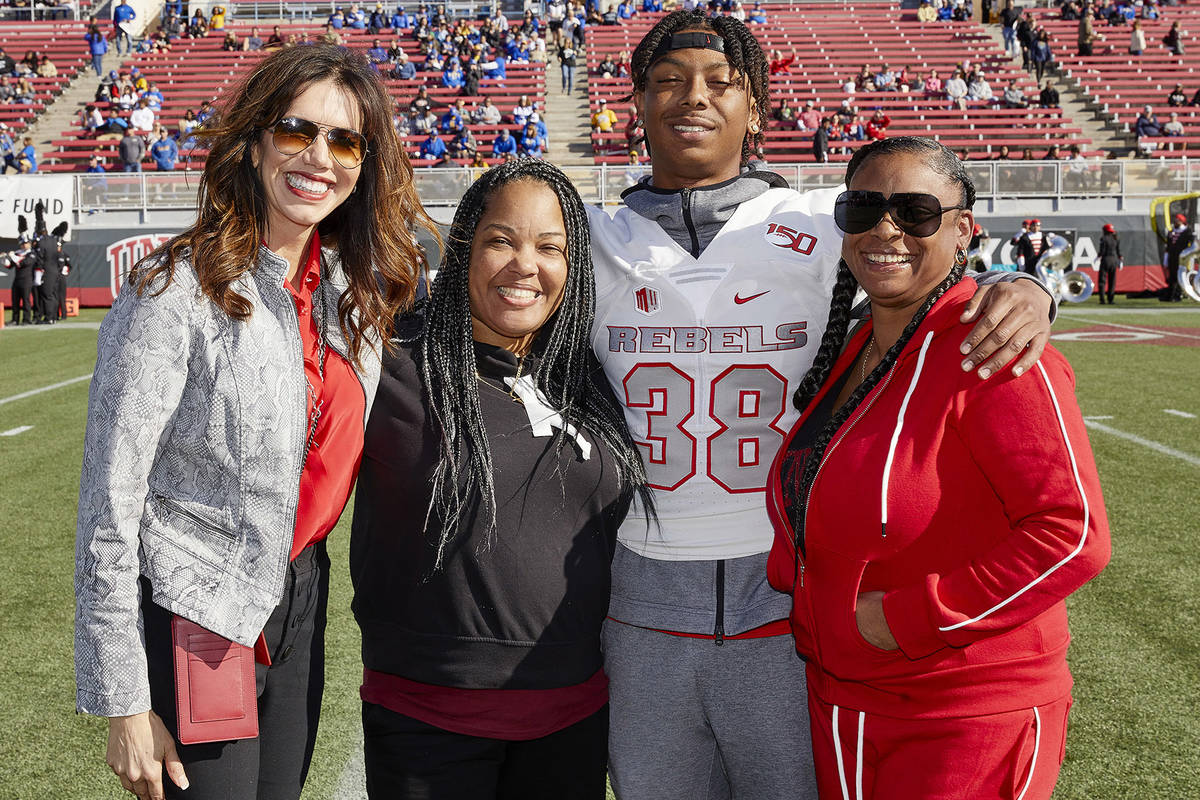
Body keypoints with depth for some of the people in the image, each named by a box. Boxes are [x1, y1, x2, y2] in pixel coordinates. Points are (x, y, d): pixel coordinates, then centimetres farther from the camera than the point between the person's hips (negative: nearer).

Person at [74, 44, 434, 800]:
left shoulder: (357, 286, 1)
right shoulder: (176, 291, -17)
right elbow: (110, 508, -15)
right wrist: (123, 703, -14)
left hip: (298, 608, 6)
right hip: (194, 622, -6)